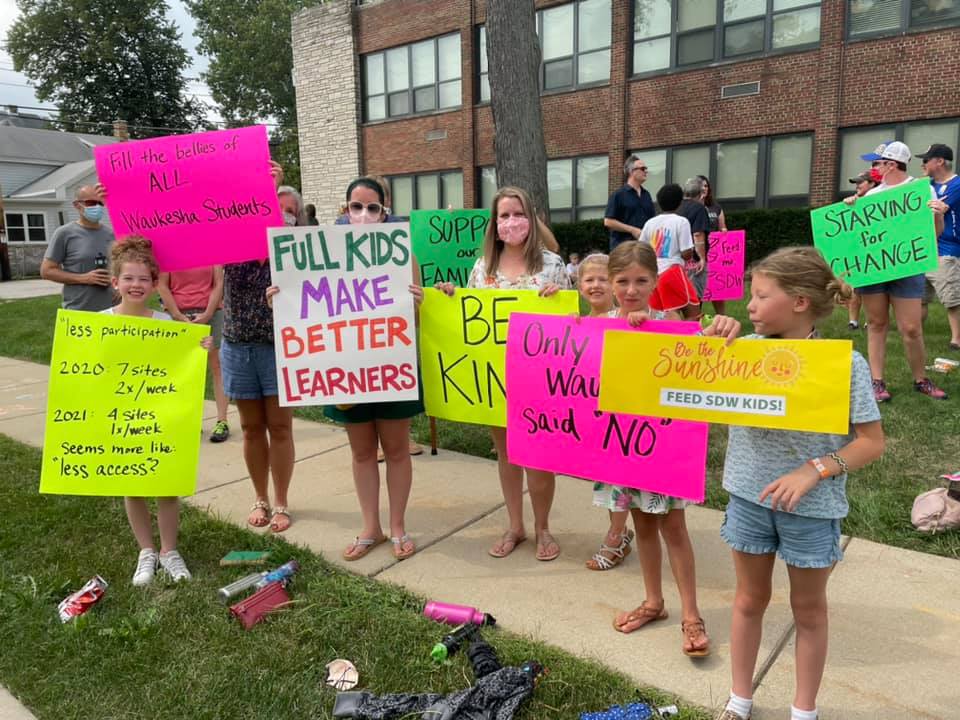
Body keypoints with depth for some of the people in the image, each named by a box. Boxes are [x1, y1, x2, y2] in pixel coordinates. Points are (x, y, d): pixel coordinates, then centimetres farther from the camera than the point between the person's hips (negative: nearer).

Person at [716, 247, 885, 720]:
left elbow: (872, 443, -11)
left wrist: (812, 471, -23)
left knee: (808, 609, 17)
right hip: (749, 497, 3)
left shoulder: (846, 363, -15)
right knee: (750, 599, 19)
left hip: (812, 507, -3)